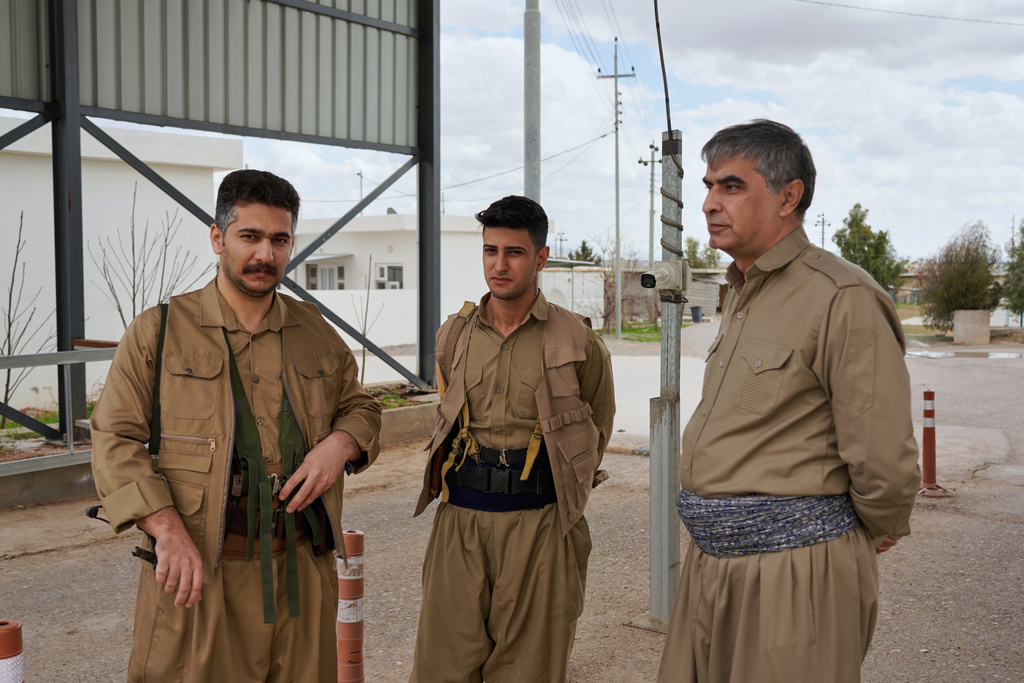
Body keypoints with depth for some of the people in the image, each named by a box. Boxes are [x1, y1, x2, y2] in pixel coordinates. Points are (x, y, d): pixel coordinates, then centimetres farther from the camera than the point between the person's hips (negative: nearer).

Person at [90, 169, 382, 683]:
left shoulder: (315, 331, 11)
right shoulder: (158, 332, 0)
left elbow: (359, 406, 21)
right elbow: (116, 441, -4)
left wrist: (340, 443, -3)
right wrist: (168, 532, -17)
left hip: (302, 572, 4)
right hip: (198, 572, -3)